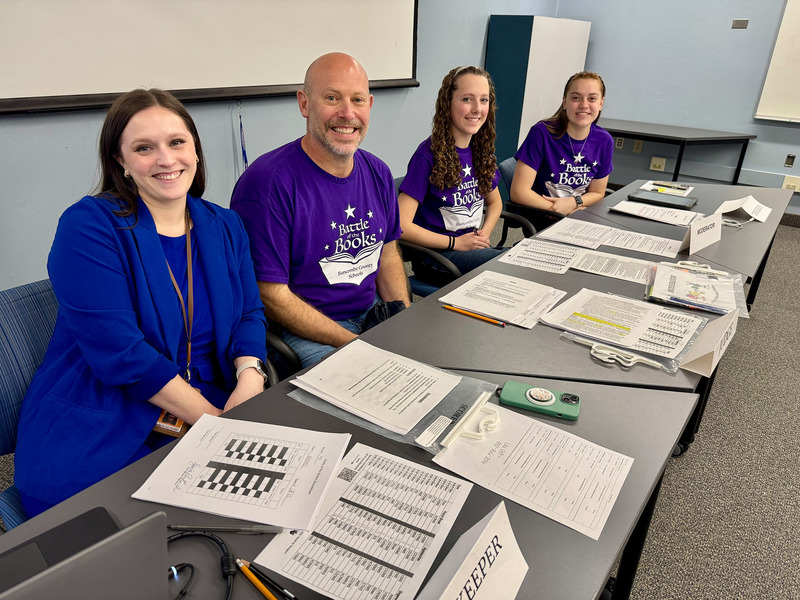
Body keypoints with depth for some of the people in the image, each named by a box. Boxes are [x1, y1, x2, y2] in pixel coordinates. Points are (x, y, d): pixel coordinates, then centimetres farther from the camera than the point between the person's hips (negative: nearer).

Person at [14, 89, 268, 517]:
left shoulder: (224, 227, 10)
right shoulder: (88, 226, -8)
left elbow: (249, 314, 10)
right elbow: (119, 352, -16)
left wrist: (249, 377, -12)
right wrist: (213, 420, -17)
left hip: (213, 408, 5)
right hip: (99, 432, -5)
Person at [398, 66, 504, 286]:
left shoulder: (481, 150, 8)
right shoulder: (429, 154, -13)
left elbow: (495, 202, 24)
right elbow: (401, 225, -18)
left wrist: (485, 232, 3)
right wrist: (456, 243, -14)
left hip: (474, 247, 7)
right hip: (435, 256, -7)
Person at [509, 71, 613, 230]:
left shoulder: (604, 141, 0)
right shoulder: (542, 133, -14)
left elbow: (597, 193, 11)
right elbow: (518, 192, -16)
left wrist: (573, 202, -9)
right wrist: (557, 208, -14)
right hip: (537, 216, -5)